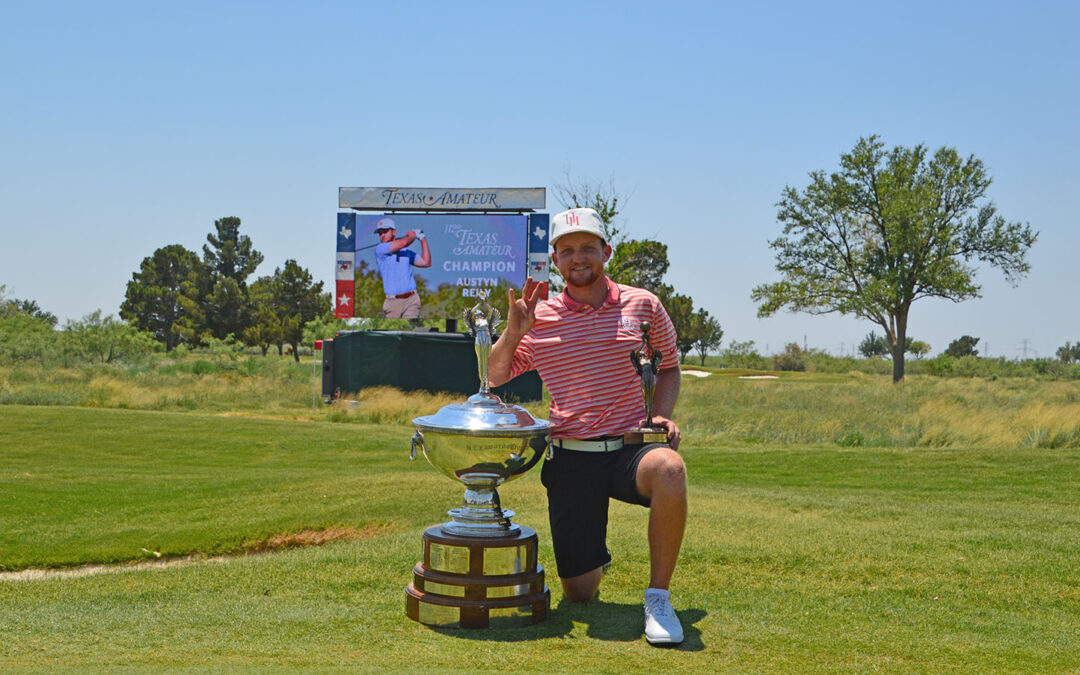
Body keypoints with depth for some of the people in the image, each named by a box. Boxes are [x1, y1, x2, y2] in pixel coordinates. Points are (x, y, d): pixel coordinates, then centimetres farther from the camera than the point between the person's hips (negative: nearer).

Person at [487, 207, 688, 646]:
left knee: (668, 468, -39)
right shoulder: (540, 317, 5)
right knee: (578, 594, 0)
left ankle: (657, 598, -21)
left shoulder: (642, 305, 5)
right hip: (571, 459, 1)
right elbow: (494, 377, 9)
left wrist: (660, 414, -1)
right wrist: (513, 331, -8)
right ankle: (594, 556, 39)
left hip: (630, 448, 0)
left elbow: (669, 367, 18)